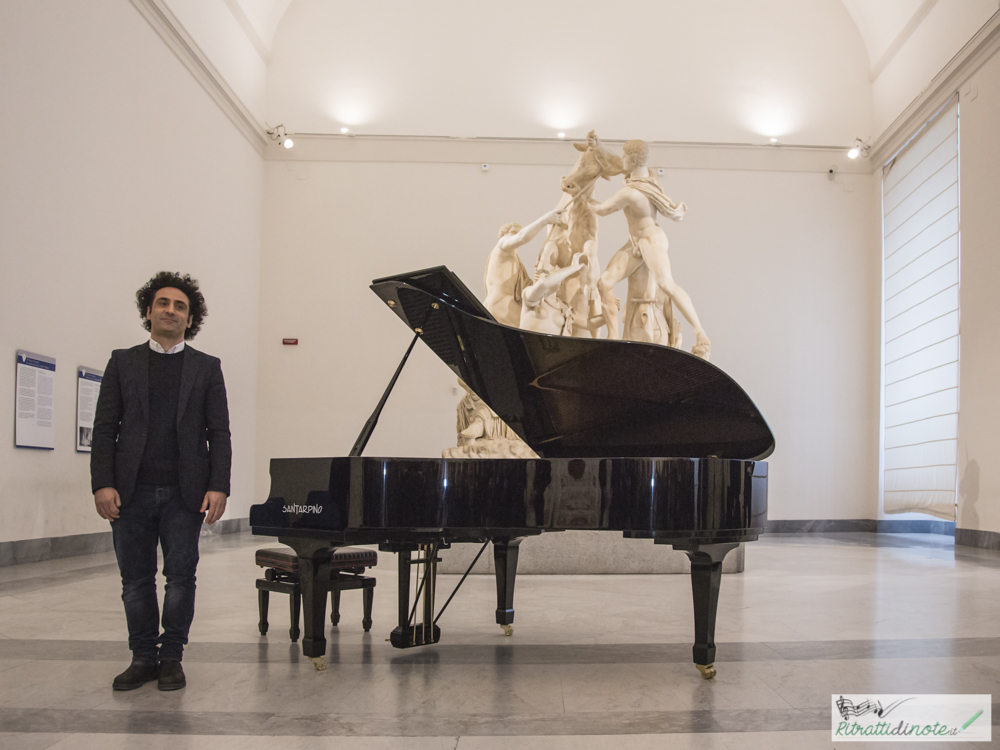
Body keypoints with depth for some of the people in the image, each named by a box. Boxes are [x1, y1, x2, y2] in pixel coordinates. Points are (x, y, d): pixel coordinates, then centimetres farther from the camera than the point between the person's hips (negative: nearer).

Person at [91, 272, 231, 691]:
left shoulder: (207, 368, 8)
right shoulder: (123, 362, 10)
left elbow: (218, 433, 3)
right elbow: (105, 428, 4)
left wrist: (218, 487, -8)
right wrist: (103, 484, -7)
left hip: (185, 492, -1)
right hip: (131, 491, 1)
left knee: (181, 577, 1)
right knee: (136, 579, 7)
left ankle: (171, 658, 14)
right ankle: (143, 657, 19)